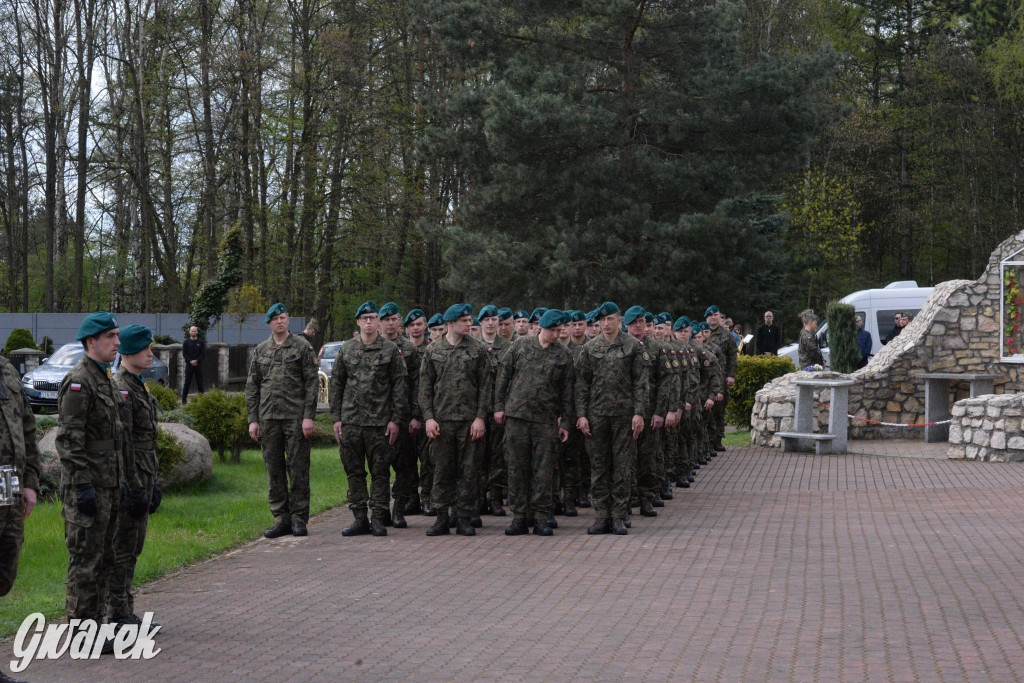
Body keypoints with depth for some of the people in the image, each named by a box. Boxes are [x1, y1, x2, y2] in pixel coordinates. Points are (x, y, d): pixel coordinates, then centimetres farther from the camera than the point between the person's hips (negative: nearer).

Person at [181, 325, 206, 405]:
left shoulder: (201, 342, 5)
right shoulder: (186, 342, 5)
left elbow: (203, 354, 1)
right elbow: (184, 354, 2)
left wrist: (196, 360, -12)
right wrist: (190, 361, -12)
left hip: (198, 365, 0)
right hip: (189, 365, 0)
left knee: (199, 382, 1)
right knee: (187, 382, -3)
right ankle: (184, 399, 0)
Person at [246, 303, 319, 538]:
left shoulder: (302, 347, 2)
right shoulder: (260, 350, 13)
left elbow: (312, 382, -1)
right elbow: (252, 386, 14)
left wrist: (308, 416, -9)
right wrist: (253, 419, 6)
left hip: (295, 416, -4)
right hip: (268, 417, 4)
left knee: (298, 468, -3)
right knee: (274, 469, 5)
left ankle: (299, 518, 4)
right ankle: (281, 519, 11)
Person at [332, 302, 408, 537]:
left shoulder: (391, 350, 2)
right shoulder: (346, 350, 10)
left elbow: (400, 386, 0)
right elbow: (336, 384, 12)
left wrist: (396, 420, -6)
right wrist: (336, 418, 5)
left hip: (380, 421, -3)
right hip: (350, 420, 3)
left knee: (380, 471, 0)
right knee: (354, 471, 5)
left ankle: (378, 519, 6)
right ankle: (360, 519, 11)